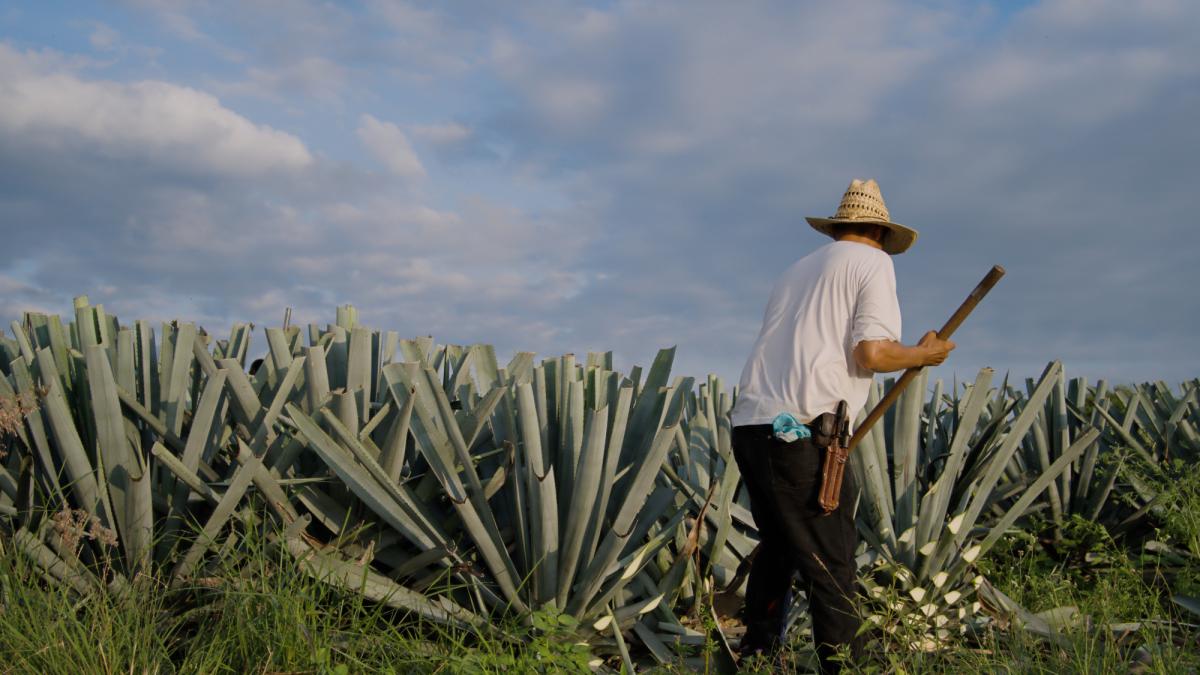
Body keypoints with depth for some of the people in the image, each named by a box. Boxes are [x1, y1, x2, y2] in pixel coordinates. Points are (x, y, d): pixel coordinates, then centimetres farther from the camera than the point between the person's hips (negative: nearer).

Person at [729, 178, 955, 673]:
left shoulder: (798, 268, 24)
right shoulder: (873, 262, 4)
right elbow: (871, 354, -9)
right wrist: (923, 354, 9)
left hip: (750, 424, 8)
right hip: (801, 432, -7)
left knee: (778, 547, 22)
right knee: (830, 567, -2)